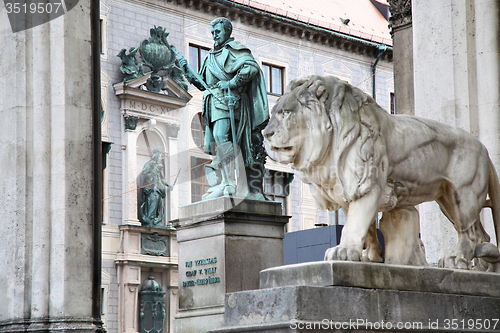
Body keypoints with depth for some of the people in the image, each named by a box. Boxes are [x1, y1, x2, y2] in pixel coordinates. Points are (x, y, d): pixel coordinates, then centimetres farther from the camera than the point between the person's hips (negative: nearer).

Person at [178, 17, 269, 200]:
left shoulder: (233, 48, 2)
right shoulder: (211, 56, 26)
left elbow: (252, 67, -14)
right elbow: (202, 83, 28)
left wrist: (231, 83, -17)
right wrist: (187, 71, 14)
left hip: (228, 100, -9)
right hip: (213, 104, 9)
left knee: (221, 135, -25)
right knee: (211, 144, 1)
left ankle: (230, 183, -30)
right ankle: (217, 185, 1)